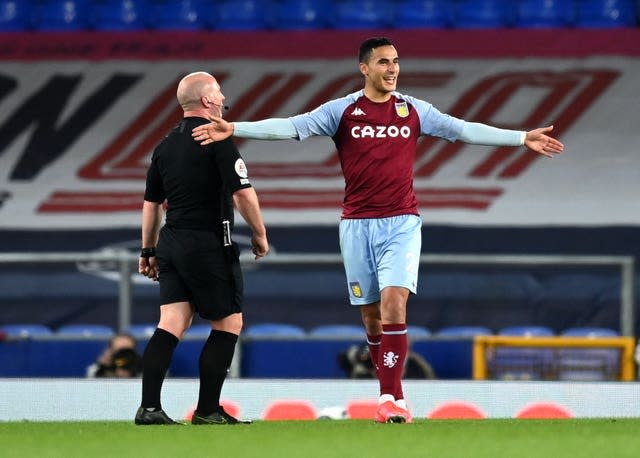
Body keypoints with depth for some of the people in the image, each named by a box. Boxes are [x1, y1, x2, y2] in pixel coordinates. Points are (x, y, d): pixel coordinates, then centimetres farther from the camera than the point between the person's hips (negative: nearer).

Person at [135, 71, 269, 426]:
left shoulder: (165, 146, 12)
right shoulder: (217, 140, -10)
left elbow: (151, 203, 17)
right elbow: (244, 195, -15)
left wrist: (149, 251, 24)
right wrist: (260, 235, -2)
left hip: (172, 242, 7)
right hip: (209, 245, -7)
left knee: (171, 326, 2)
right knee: (228, 325, 4)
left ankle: (149, 407, -8)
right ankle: (207, 410, 2)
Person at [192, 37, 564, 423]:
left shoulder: (414, 111, 5)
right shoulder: (342, 111, 0)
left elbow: (463, 130, 8)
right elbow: (290, 127, -7)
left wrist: (522, 138, 5)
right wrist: (233, 129, -17)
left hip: (402, 222, -1)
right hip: (357, 225, 1)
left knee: (393, 302, -17)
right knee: (372, 316, 5)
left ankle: (391, 398, -18)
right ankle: (392, 395, 17)